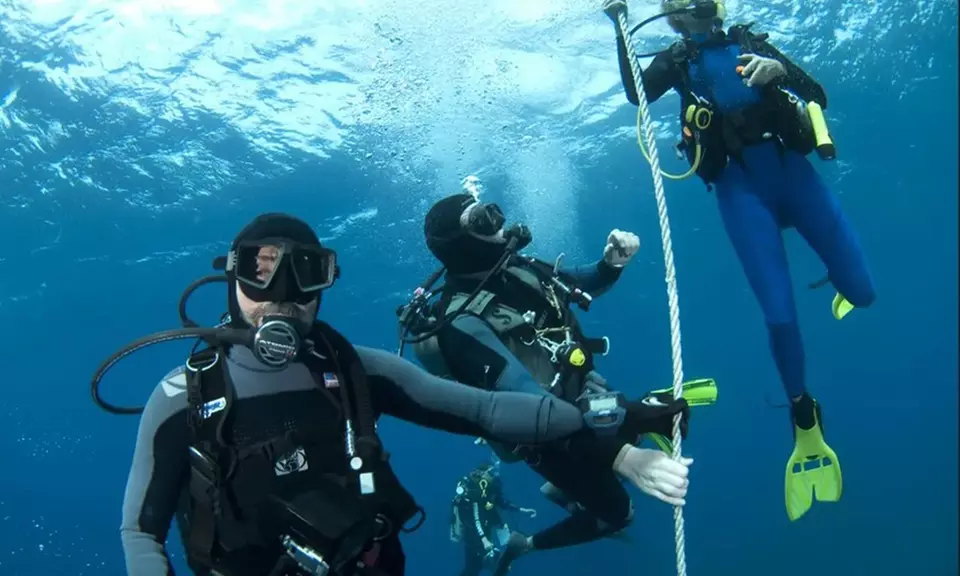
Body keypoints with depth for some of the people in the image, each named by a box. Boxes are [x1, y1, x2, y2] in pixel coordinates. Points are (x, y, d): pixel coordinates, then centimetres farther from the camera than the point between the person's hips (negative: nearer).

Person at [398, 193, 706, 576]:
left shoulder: (514, 267, -10)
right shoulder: (462, 324, -32)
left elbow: (582, 285, 9)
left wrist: (612, 262, -14)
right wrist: (622, 457, -54)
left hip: (581, 397, 7)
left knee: (671, 412, 15)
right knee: (616, 513, 6)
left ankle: (563, 487, 28)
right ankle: (528, 544, 30)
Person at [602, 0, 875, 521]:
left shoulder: (751, 43, 14)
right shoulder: (678, 61, 12)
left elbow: (819, 97, 4)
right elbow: (636, 94, -9)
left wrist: (780, 71, -15)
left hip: (792, 169, 2)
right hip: (740, 185, -2)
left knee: (862, 291, 0)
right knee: (779, 313, -10)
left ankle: (836, 279, 41)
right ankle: (805, 420, 14)